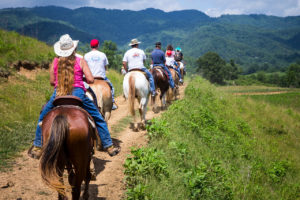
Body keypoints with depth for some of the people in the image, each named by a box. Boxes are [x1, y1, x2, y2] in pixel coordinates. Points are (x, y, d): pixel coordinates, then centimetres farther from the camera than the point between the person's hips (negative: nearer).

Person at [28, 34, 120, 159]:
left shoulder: (55, 61, 6)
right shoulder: (80, 61, 1)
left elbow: (52, 81, 6)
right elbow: (90, 80, -5)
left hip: (58, 95, 2)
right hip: (78, 94, -1)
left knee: (43, 118, 26)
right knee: (98, 119, 15)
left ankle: (37, 147, 24)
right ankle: (109, 146, 14)